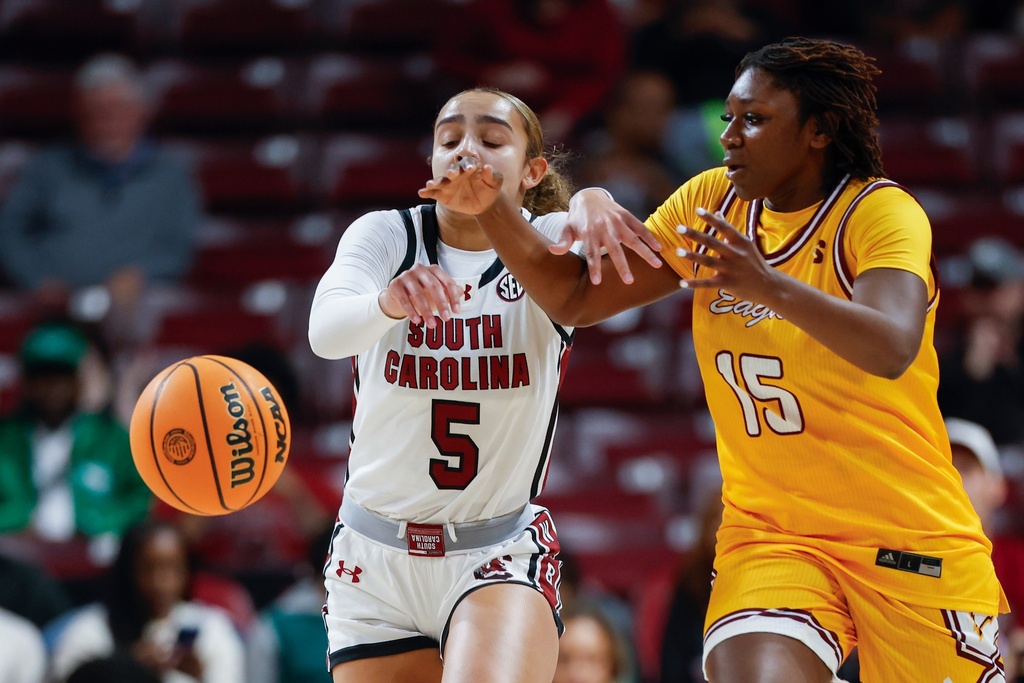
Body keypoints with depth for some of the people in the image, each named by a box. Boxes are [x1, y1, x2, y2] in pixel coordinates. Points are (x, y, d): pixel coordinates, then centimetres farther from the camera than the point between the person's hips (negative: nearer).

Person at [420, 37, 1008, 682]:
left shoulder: (881, 211, -11)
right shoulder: (712, 203, 6)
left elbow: (892, 349, -30)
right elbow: (575, 298, 8)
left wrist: (770, 286, -46)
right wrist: (492, 209, -8)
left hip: (913, 542, -3)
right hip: (770, 534, 3)